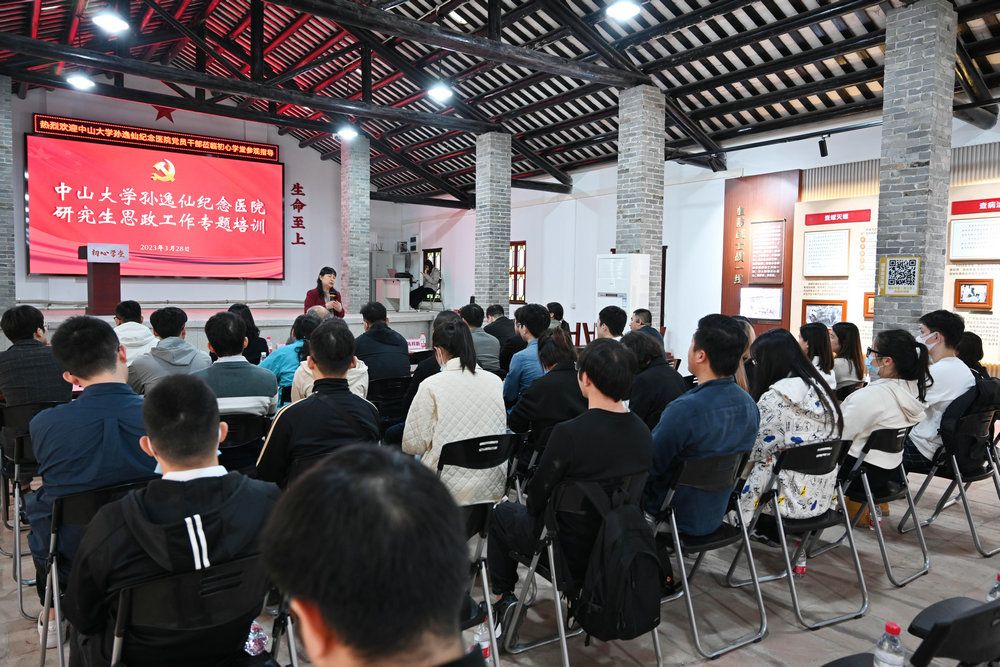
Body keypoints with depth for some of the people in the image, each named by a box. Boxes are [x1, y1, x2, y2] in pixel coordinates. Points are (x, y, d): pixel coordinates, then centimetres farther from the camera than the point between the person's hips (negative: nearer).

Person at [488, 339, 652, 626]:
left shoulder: (569, 433, -28)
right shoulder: (643, 432, -9)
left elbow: (537, 496, -15)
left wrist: (533, 507, 9)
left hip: (571, 551, -5)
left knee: (501, 513, 21)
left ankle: (504, 598, 23)